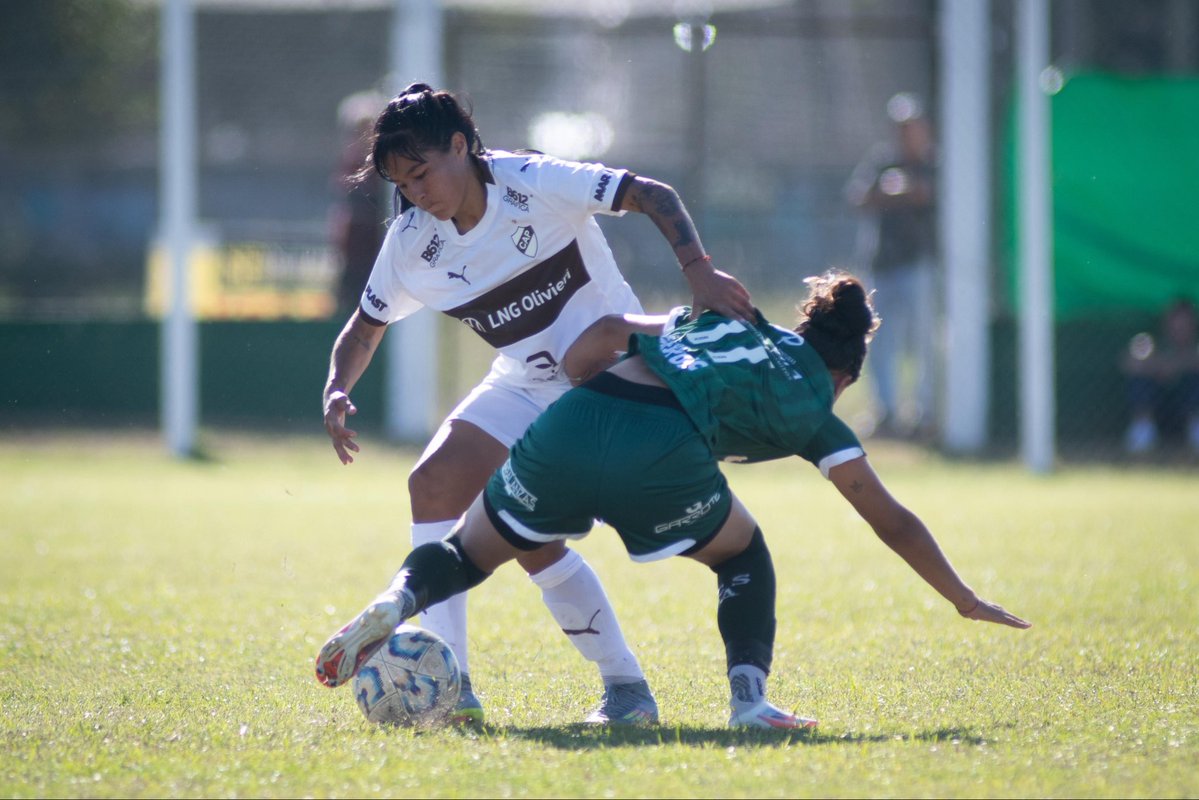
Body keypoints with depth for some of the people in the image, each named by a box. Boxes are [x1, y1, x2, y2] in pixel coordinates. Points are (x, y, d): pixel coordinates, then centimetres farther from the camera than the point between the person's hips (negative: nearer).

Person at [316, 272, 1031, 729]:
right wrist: (966, 601, 36)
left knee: (471, 551, 20)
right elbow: (892, 522, 28)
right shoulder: (813, 408, 25)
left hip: (571, 426, 3)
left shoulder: (724, 317, 34)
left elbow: (609, 333, 18)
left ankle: (397, 601, -10)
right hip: (663, 457, -3)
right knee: (743, 552, 27)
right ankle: (751, 698, 10)